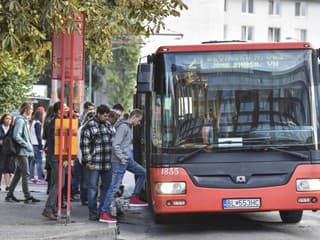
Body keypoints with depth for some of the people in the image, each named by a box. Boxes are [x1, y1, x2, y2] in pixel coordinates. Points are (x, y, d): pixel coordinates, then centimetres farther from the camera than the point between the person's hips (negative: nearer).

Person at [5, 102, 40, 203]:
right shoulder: (20, 120, -14)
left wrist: (29, 146, 13)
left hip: (24, 152, 10)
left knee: (18, 174, 12)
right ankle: (27, 197, -6)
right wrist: (27, 145, -18)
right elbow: (16, 136, -21)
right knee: (25, 174, -8)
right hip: (22, 151, -10)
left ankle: (10, 195, 17)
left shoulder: (25, 120, 17)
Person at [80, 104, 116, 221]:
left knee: (106, 187, 9)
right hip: (94, 164, -6)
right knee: (93, 188, -1)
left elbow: (113, 141, 21)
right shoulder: (89, 126, -6)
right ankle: (93, 212, 5)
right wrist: (88, 161, -13)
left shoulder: (108, 125, 13)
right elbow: (84, 145, -8)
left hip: (107, 163, 6)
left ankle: (103, 210, 19)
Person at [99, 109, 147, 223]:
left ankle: (134, 198, 20)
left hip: (127, 159, 10)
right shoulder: (123, 127, -15)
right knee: (114, 187, -10)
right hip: (119, 161, -10)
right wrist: (121, 158, -17)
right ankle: (104, 214, -9)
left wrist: (126, 157, 14)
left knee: (142, 172, 16)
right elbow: (115, 145, -21)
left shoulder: (129, 127, 15)